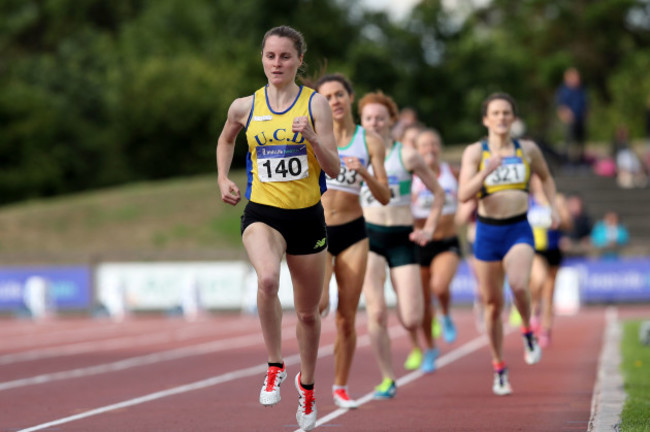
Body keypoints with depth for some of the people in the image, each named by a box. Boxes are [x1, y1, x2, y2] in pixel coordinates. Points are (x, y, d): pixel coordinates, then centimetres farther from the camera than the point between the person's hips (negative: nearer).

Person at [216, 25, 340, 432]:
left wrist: (311, 137, -23)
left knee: (308, 312, 12)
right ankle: (275, 367, -15)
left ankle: (307, 383, 38)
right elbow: (226, 140, 24)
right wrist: (223, 178, 9)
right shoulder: (245, 107, 1)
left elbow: (333, 169, -7)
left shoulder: (316, 104, -4)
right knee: (267, 280, -33)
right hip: (262, 213, 0)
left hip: (307, 215, 1)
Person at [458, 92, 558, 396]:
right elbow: (463, 195, -11)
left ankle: (527, 331, 0)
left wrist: (553, 207, 11)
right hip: (487, 232, 1)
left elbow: (546, 178, 25)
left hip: (519, 231, 0)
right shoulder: (475, 152, -1)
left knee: (518, 284, -30)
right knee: (493, 305, 7)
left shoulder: (528, 150, 5)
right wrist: (487, 171, -23)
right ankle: (499, 370, 22)